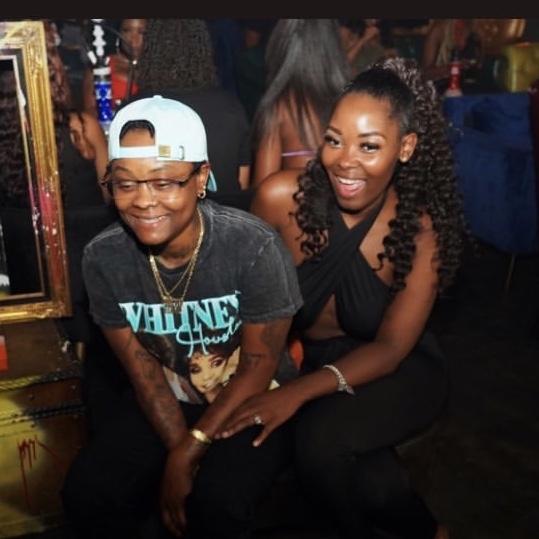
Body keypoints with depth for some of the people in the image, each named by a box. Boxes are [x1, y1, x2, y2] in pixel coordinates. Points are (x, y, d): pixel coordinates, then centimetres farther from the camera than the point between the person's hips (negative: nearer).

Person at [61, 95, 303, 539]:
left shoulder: (256, 247, -26)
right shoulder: (103, 258, -15)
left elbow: (260, 363, -16)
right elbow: (142, 366, -6)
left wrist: (189, 451, -19)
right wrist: (176, 451, -16)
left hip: (254, 401, -3)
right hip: (165, 401, 4)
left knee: (217, 501, -28)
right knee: (87, 495, -15)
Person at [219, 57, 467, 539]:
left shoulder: (425, 230, -17)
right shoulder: (283, 198, -18)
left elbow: (390, 347, -18)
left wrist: (301, 391, -33)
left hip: (395, 372, -1)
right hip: (301, 357, 1)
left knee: (321, 437, -30)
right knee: (372, 487, -26)